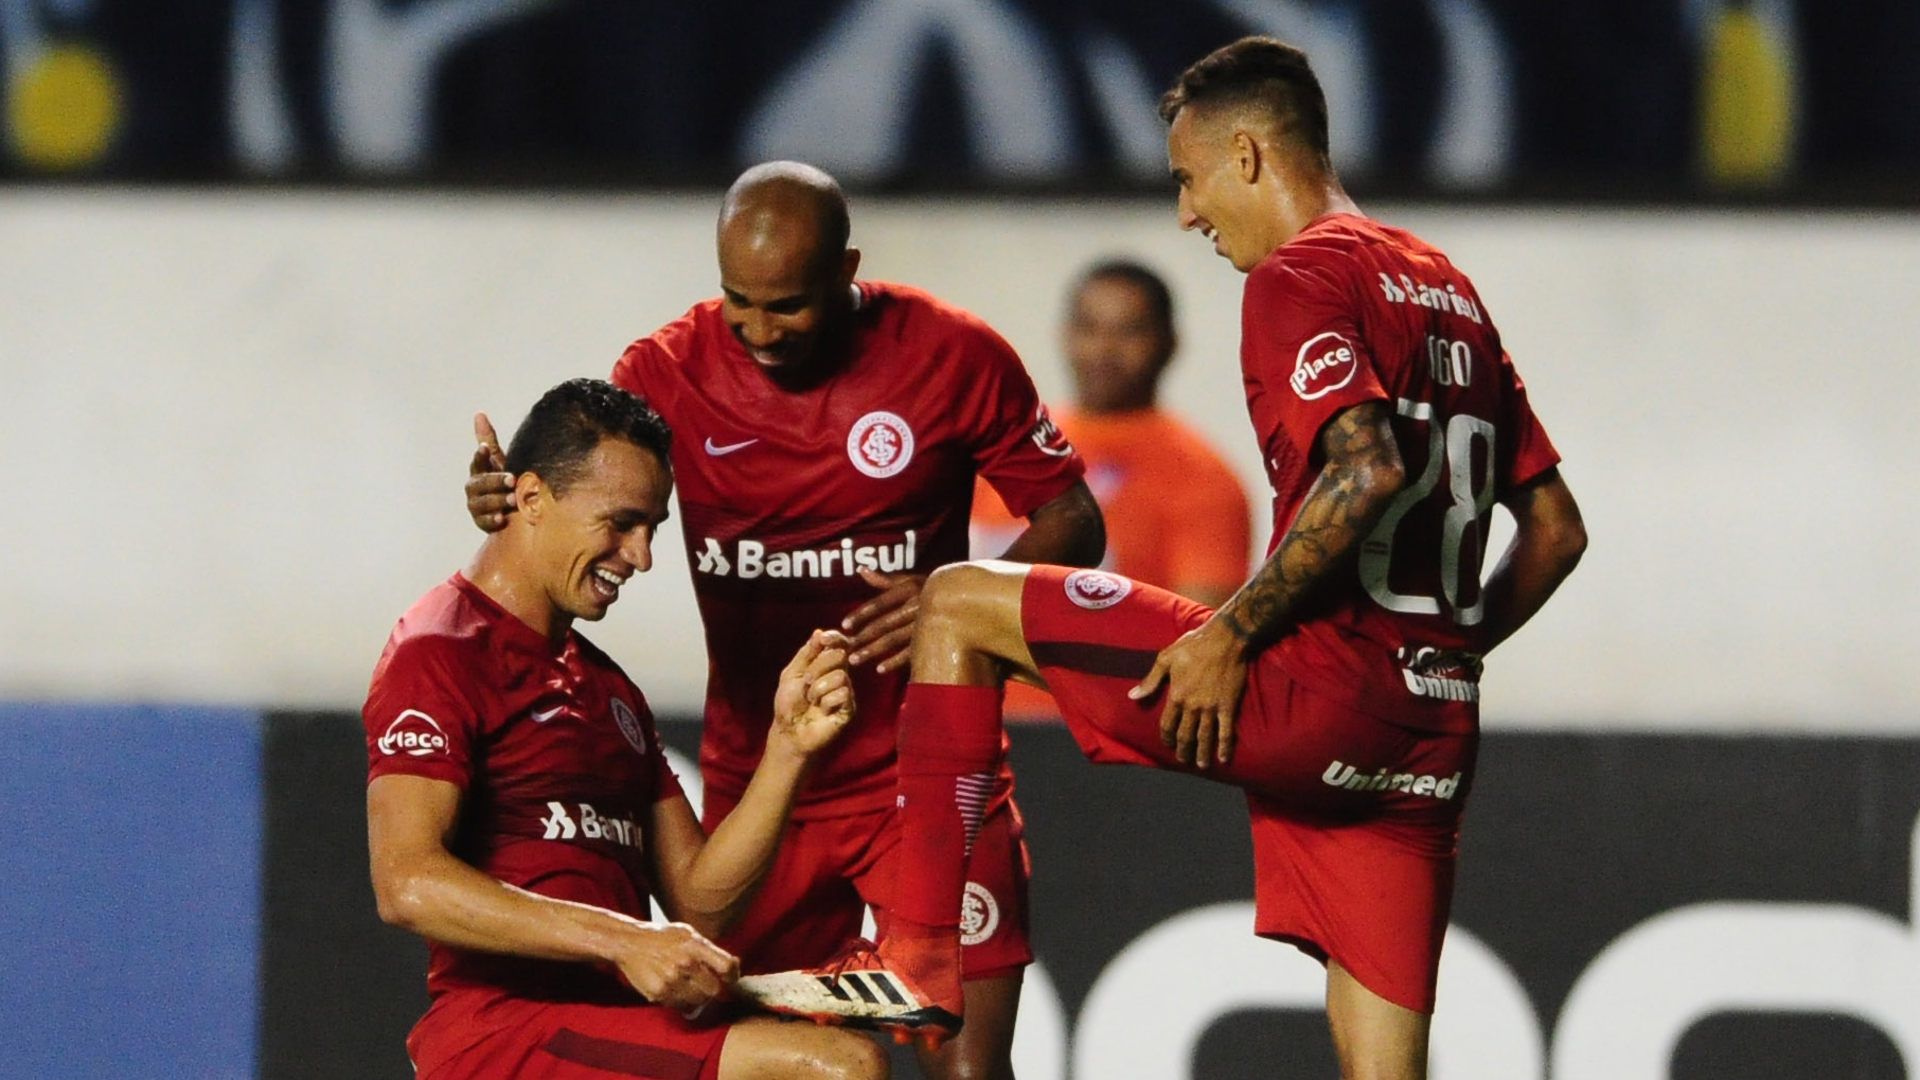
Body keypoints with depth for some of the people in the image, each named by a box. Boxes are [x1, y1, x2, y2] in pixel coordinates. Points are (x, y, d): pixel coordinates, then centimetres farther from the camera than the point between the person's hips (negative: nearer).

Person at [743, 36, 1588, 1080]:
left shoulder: (1299, 277, -5)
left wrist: (1234, 633, -17)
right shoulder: (1446, 291, 22)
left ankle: (920, 952, -2)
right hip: (1429, 739, 8)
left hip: (1318, 684, -8)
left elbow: (1367, 470, -22)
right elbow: (1555, 530, 24)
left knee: (959, 603, 5)